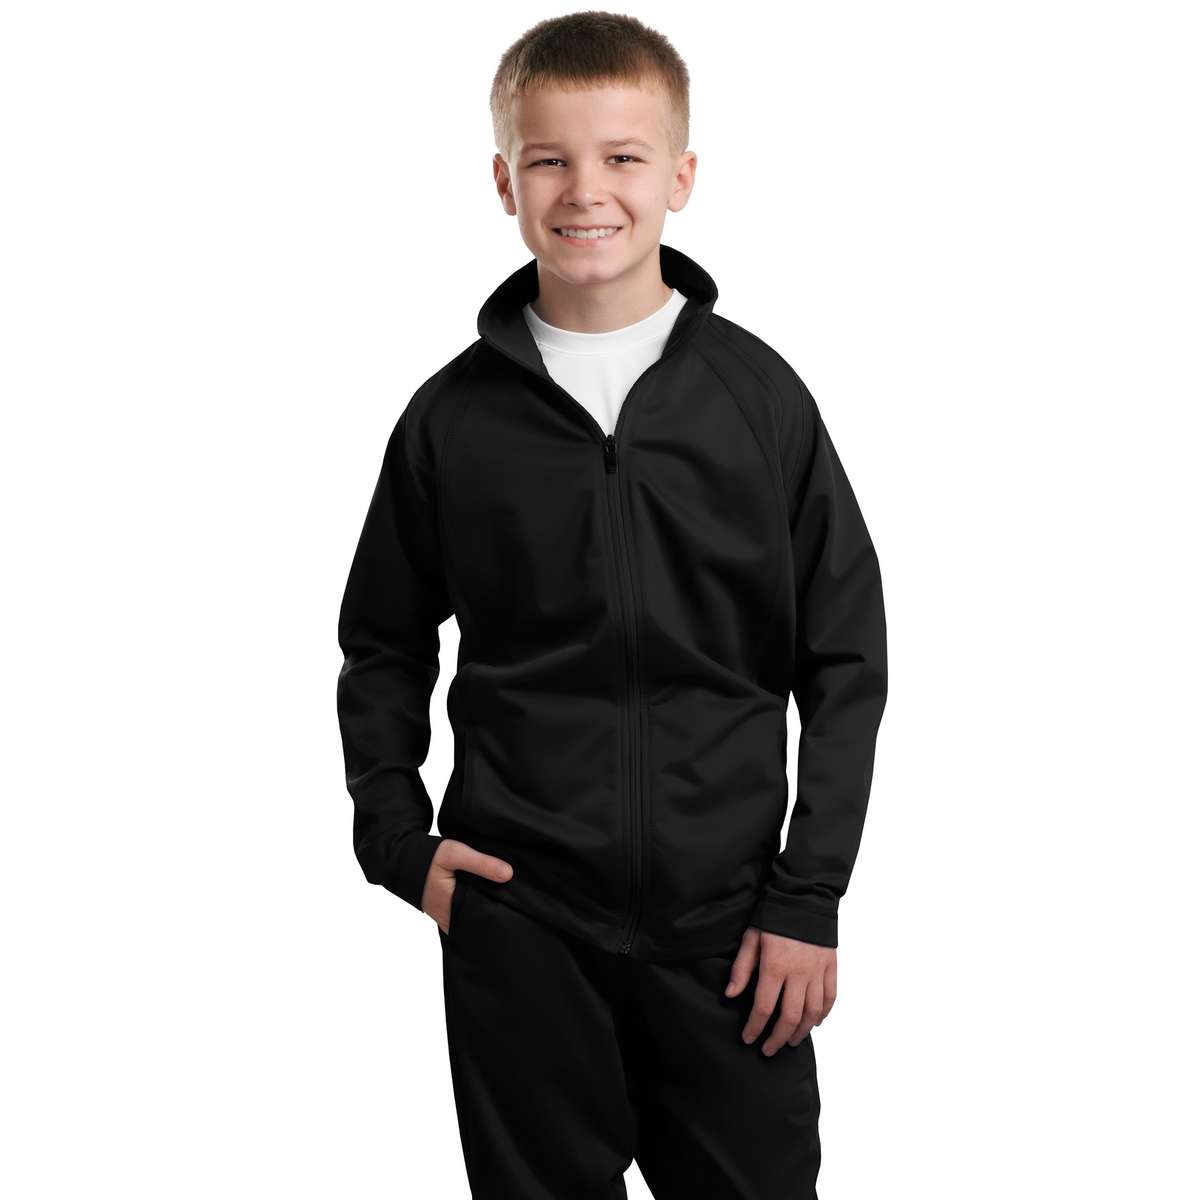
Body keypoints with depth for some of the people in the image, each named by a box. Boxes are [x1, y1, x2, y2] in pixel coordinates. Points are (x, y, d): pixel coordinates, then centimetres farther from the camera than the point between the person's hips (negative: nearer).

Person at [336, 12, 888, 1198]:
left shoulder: (758, 396, -2)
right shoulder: (452, 418, 0)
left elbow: (847, 661, 1)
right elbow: (383, 650, 12)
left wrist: (809, 898, -2)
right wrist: (397, 839, 1)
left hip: (727, 920, 0)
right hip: (519, 921, 1)